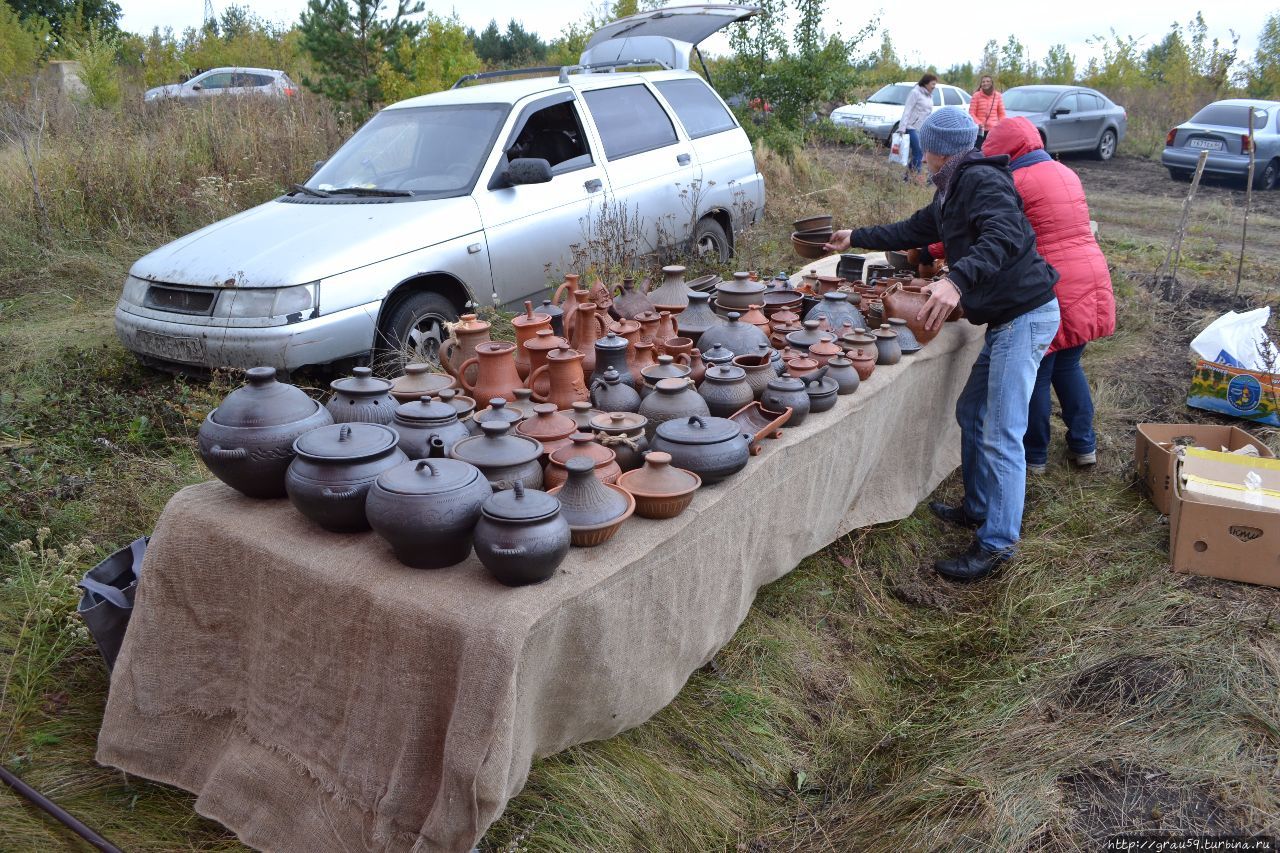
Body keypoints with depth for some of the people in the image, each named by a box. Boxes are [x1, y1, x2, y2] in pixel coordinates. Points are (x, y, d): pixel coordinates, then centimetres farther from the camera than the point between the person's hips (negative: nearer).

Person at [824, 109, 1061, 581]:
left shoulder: (981, 180, -15)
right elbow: (914, 230, 31)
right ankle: (979, 508, 32)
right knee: (972, 413, 18)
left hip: (1025, 315, -11)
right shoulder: (952, 189, 18)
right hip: (1005, 317, 11)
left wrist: (958, 280, -46)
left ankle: (997, 543, -3)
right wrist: (855, 238, 35)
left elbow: (1006, 236, -32)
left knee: (1002, 435, -10)